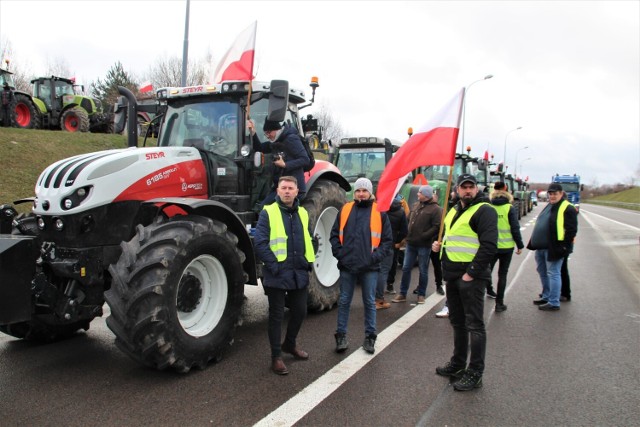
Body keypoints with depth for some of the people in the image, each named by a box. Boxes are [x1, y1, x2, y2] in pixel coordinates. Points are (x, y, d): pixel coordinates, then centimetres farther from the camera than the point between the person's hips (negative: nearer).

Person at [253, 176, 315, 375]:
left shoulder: (302, 213, 11)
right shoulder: (268, 213, -8)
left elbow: (309, 239, 20)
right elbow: (260, 243, -13)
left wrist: (309, 261, 8)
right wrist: (274, 266, -17)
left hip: (300, 274, 6)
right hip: (277, 275, -6)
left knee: (300, 312, 16)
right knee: (277, 315, 5)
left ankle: (290, 344, 39)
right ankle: (276, 356, 18)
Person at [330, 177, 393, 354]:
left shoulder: (379, 212, 1)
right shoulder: (345, 209, 6)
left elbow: (387, 240, 1)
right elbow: (334, 234, 8)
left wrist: (376, 256, -10)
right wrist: (339, 253, -3)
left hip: (369, 267, -1)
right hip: (347, 266, 2)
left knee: (369, 302, 9)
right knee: (344, 301, 9)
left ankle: (370, 337, 22)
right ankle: (341, 335, 21)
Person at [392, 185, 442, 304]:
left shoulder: (435, 209, -10)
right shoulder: (415, 205, 11)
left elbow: (437, 227, -16)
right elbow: (409, 220, 19)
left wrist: (424, 236, -18)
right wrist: (408, 234, 8)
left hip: (424, 245, -6)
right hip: (410, 243, 6)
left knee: (423, 271, 7)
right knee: (406, 268, 8)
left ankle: (421, 294, 20)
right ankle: (402, 294, 17)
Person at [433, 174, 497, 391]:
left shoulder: (484, 210, -11)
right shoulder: (454, 210, 17)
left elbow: (489, 245, -19)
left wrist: (471, 272, -20)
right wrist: (439, 244, 7)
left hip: (471, 277, -9)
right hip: (453, 275, 9)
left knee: (474, 324, -1)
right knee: (457, 321, 18)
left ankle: (475, 374, 8)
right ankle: (458, 364, 32)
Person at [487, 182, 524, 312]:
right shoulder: (510, 208, -8)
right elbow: (515, 228, -7)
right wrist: (520, 245, 3)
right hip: (506, 246, -1)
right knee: (502, 274, 6)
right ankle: (499, 303, 9)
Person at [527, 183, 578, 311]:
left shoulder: (567, 209, -11)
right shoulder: (548, 206, 16)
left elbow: (571, 230, -15)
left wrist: (564, 246, -18)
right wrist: (535, 242, 18)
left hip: (553, 248, -9)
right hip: (541, 247, 9)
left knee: (553, 274, -4)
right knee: (542, 272, 18)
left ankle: (554, 303, 3)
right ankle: (546, 297, 32)